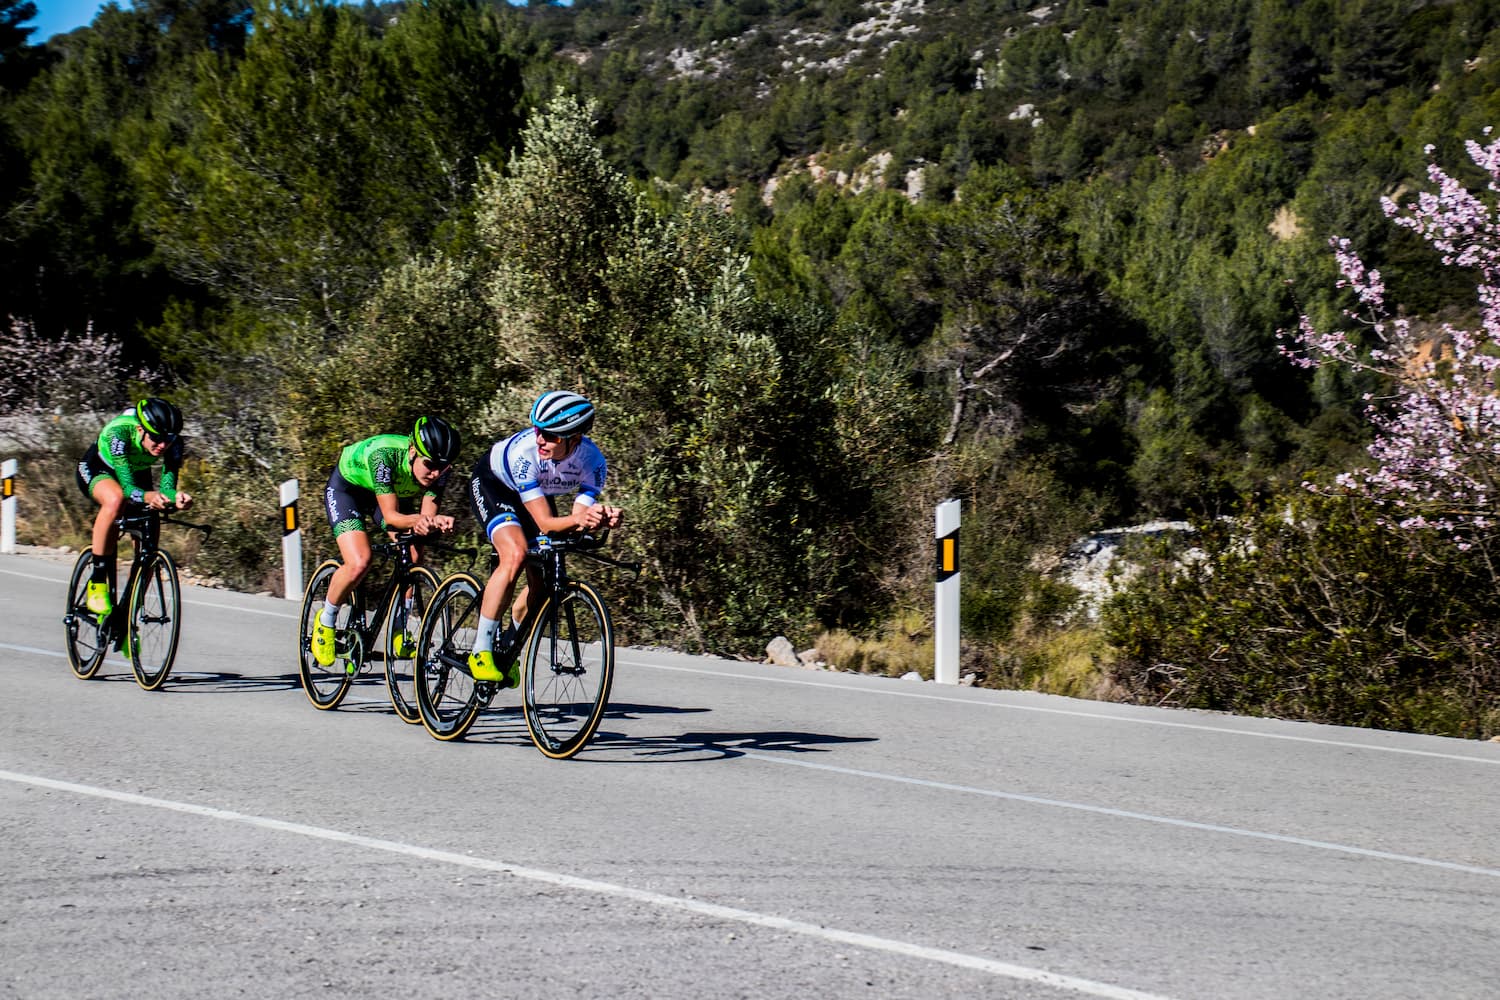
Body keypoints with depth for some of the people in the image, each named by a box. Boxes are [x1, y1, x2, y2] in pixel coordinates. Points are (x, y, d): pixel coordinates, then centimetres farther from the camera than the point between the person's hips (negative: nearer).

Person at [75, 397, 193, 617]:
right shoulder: (119, 432, -39)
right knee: (116, 499, -39)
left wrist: (176, 497, -55)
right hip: (96, 471, -5)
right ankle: (97, 582, -30)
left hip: (137, 475, 5)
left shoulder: (173, 442, -28)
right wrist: (147, 497, -64)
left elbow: (167, 485, -32)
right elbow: (127, 487, -44)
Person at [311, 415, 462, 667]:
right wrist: (418, 520, -59)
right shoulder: (384, 455, -40)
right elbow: (391, 516, -39)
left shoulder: (440, 469, -27)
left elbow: (427, 513, -27)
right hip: (346, 487, -5)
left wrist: (436, 522, -51)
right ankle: (325, 622, 1)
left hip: (392, 492, 5)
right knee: (359, 562, -25)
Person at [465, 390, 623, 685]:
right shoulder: (524, 451, -39)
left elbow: (578, 519, -29)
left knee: (543, 579, -5)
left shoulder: (592, 460, -29)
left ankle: (507, 648, 23)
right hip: (491, 483, -5)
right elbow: (545, 522, -40)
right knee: (515, 554, -29)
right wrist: (579, 519, -59)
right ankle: (480, 651, -21)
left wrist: (601, 519, -50)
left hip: (536, 493, 5)